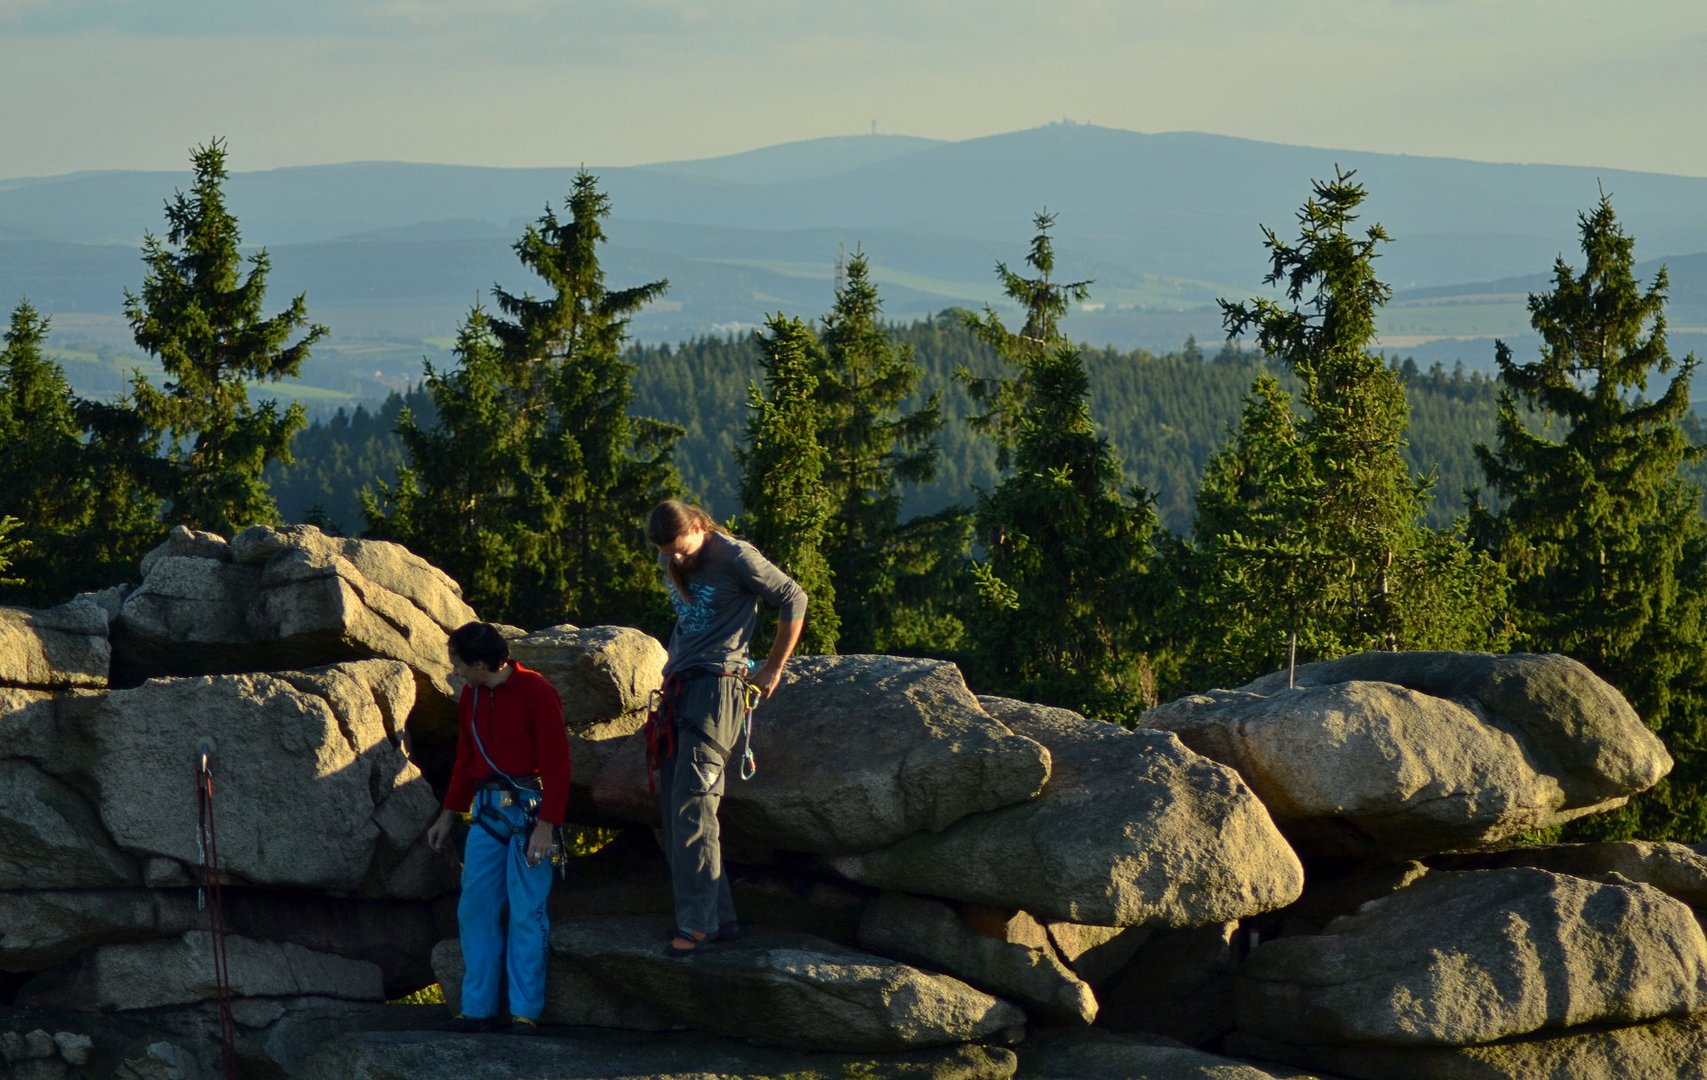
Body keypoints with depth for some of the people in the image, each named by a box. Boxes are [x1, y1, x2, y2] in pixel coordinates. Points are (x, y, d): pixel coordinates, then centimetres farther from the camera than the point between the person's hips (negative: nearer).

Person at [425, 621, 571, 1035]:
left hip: (528, 809, -7)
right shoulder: (471, 697, 11)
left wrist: (545, 826, -17)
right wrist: (448, 814, 22)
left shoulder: (536, 692, -11)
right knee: (475, 908, 2)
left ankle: (525, 1012, -3)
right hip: (487, 810, 7)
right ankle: (478, 1008, 7)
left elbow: (556, 763, -12)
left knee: (527, 911, -6)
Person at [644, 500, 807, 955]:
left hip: (715, 687, -9)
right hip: (678, 687, 9)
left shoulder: (735, 558, -9)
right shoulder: (672, 563, 13)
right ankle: (720, 918, 9)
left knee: (692, 805, -16)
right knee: (673, 809, 5)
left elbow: (793, 600, -2)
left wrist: (773, 670, 3)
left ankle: (698, 923, -16)